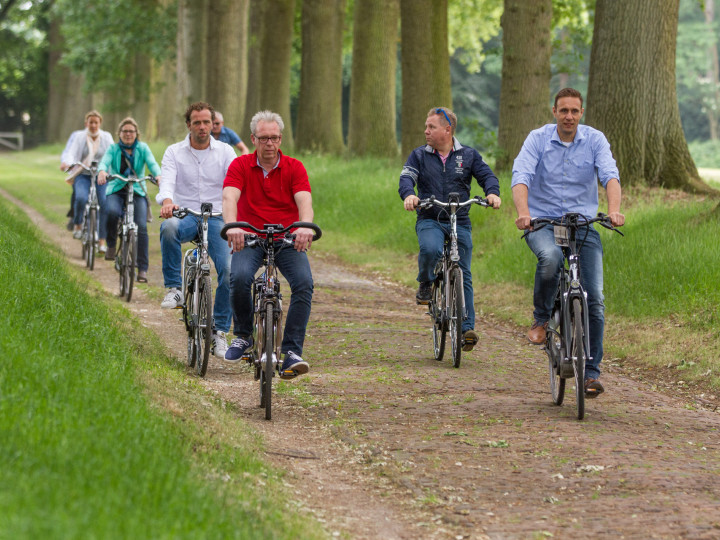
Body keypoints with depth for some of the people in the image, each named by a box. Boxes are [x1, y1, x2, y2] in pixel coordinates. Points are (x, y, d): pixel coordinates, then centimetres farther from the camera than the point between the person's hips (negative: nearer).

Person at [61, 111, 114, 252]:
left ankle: (101, 241, -10)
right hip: (83, 175, 0)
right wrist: (67, 163, -23)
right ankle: (78, 226, -4)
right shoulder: (79, 138, 11)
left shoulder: (106, 137, 12)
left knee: (104, 204, -16)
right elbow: (71, 154, 0)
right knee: (81, 198, -29)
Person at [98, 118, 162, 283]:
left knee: (141, 227, -17)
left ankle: (142, 269, -13)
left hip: (138, 192, 0)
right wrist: (102, 172, -37)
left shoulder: (143, 148, 6)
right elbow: (105, 162, -12)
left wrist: (159, 175, -33)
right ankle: (111, 245, -10)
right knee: (112, 211, -34)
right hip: (116, 190, 0)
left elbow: (152, 163, -10)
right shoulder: (113, 149, 7)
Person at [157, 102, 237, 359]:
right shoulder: (174, 152, 4)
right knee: (169, 227, -38)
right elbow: (167, 181, -12)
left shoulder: (225, 152, 5)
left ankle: (220, 331, -4)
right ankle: (174, 288, -23)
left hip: (216, 218, 1)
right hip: (185, 215, -1)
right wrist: (167, 201, -36)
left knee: (229, 270, -18)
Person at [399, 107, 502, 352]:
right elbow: (406, 177, -6)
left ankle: (467, 327, -2)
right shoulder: (419, 155, 7)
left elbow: (486, 175, -1)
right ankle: (425, 285, -4)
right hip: (429, 220, -1)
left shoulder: (468, 155, 7)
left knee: (463, 275, -4)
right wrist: (409, 194, -29)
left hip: (459, 222, 1)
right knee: (430, 249, -33)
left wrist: (492, 192, -24)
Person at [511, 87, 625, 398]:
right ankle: (541, 318, -10)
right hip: (543, 221, -2)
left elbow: (610, 175, -15)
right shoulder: (538, 139, -4)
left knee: (594, 299, -7)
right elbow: (521, 176, -16)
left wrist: (614, 210, -35)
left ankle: (591, 372, 4)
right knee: (551, 257, -37)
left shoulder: (595, 140, -1)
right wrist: (523, 212, -36)